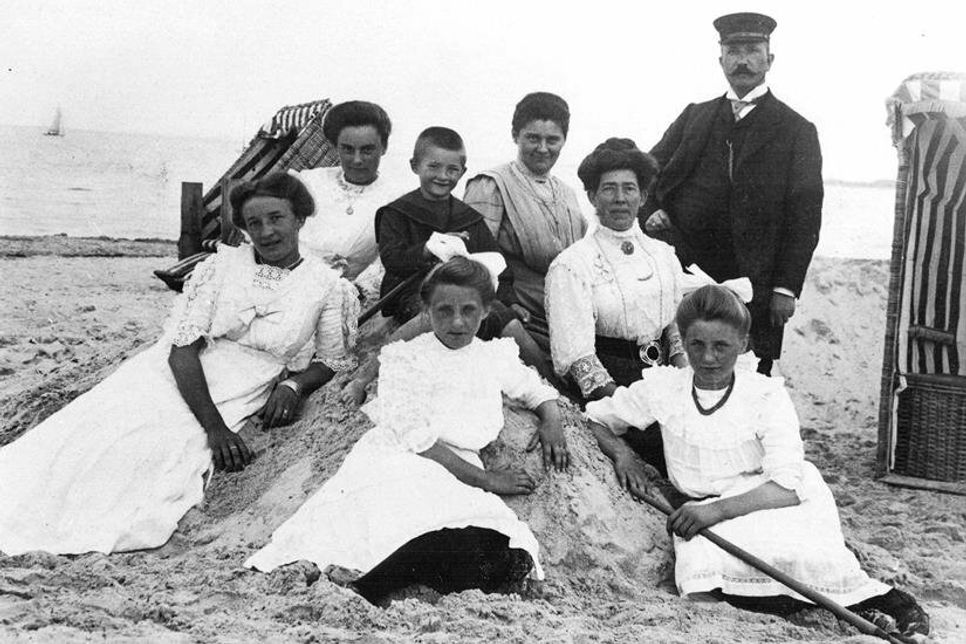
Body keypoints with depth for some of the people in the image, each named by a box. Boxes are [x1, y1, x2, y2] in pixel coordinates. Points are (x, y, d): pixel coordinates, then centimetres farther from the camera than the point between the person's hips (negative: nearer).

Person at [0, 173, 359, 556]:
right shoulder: (222, 263, 5)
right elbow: (183, 348, -4)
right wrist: (214, 426, -17)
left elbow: (332, 362, 15)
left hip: (233, 399, -1)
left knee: (160, 450, -30)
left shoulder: (327, 287, 5)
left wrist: (294, 385, -9)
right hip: (171, 376, 1)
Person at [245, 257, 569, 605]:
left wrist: (551, 419, 14)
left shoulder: (495, 357, 22)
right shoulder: (405, 357, 8)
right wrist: (485, 479, -7)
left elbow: (539, 390, 39)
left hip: (458, 479, 4)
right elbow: (415, 437, -3)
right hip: (396, 464, -4)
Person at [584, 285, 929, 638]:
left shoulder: (766, 395, -9)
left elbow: (788, 486, -19)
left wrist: (718, 509, -33)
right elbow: (592, 417, 11)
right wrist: (621, 453, -10)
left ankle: (873, 595, -14)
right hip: (707, 511, 2)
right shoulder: (661, 387, -1)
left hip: (769, 500, -2)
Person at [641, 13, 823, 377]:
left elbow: (804, 218, -1)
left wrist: (786, 288, -8)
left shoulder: (796, 131, 4)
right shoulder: (694, 117, 14)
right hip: (686, 276, 2)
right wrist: (651, 211, -5)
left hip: (753, 292, -2)